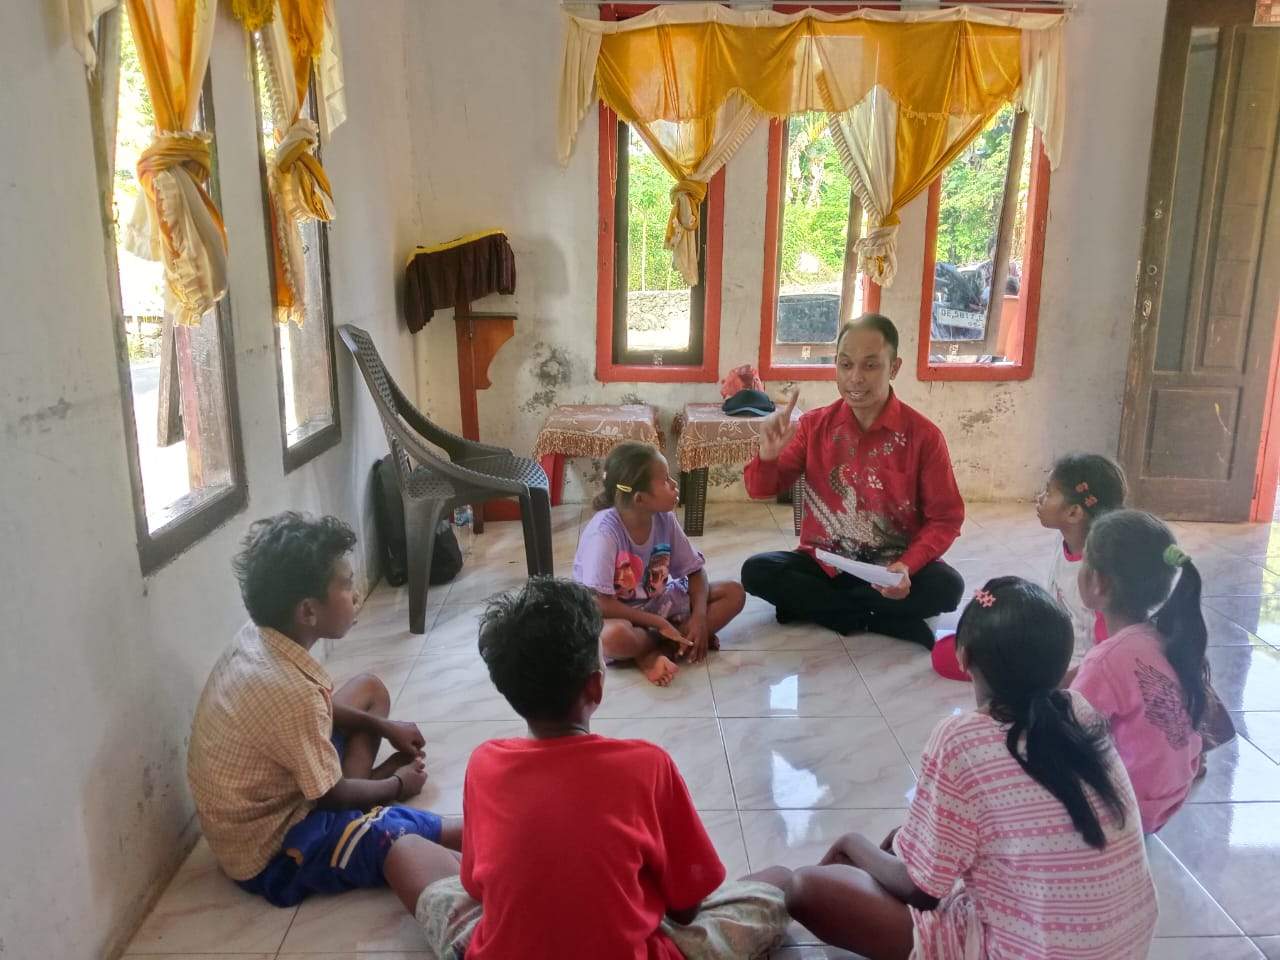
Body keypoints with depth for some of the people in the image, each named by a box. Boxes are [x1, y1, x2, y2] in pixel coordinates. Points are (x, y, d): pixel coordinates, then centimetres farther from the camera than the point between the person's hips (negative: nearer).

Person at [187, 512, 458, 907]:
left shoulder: (256, 638, -7)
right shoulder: (289, 689, -32)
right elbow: (333, 796, -17)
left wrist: (384, 727, 13)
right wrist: (398, 785, 1)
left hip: (271, 798, 9)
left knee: (369, 688, 19)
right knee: (461, 835, -23)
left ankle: (363, 788, 10)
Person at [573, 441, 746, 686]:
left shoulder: (665, 519, -9)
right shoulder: (605, 531, -26)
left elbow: (694, 571, 1)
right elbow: (598, 602, -29)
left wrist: (699, 617, -17)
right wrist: (659, 624, -26)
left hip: (657, 604, 6)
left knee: (733, 593, -7)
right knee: (613, 636, -41)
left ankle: (654, 653, -18)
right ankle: (680, 643, -9)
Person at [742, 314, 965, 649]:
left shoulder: (924, 436, -10)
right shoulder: (815, 424, -2)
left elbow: (945, 518, -6)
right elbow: (761, 489, -1)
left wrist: (907, 566, -24)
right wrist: (769, 455, -24)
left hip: (891, 569, -1)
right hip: (823, 562, 2)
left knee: (947, 586, -30)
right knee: (756, 571, -23)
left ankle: (817, 604, -15)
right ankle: (886, 619, -17)